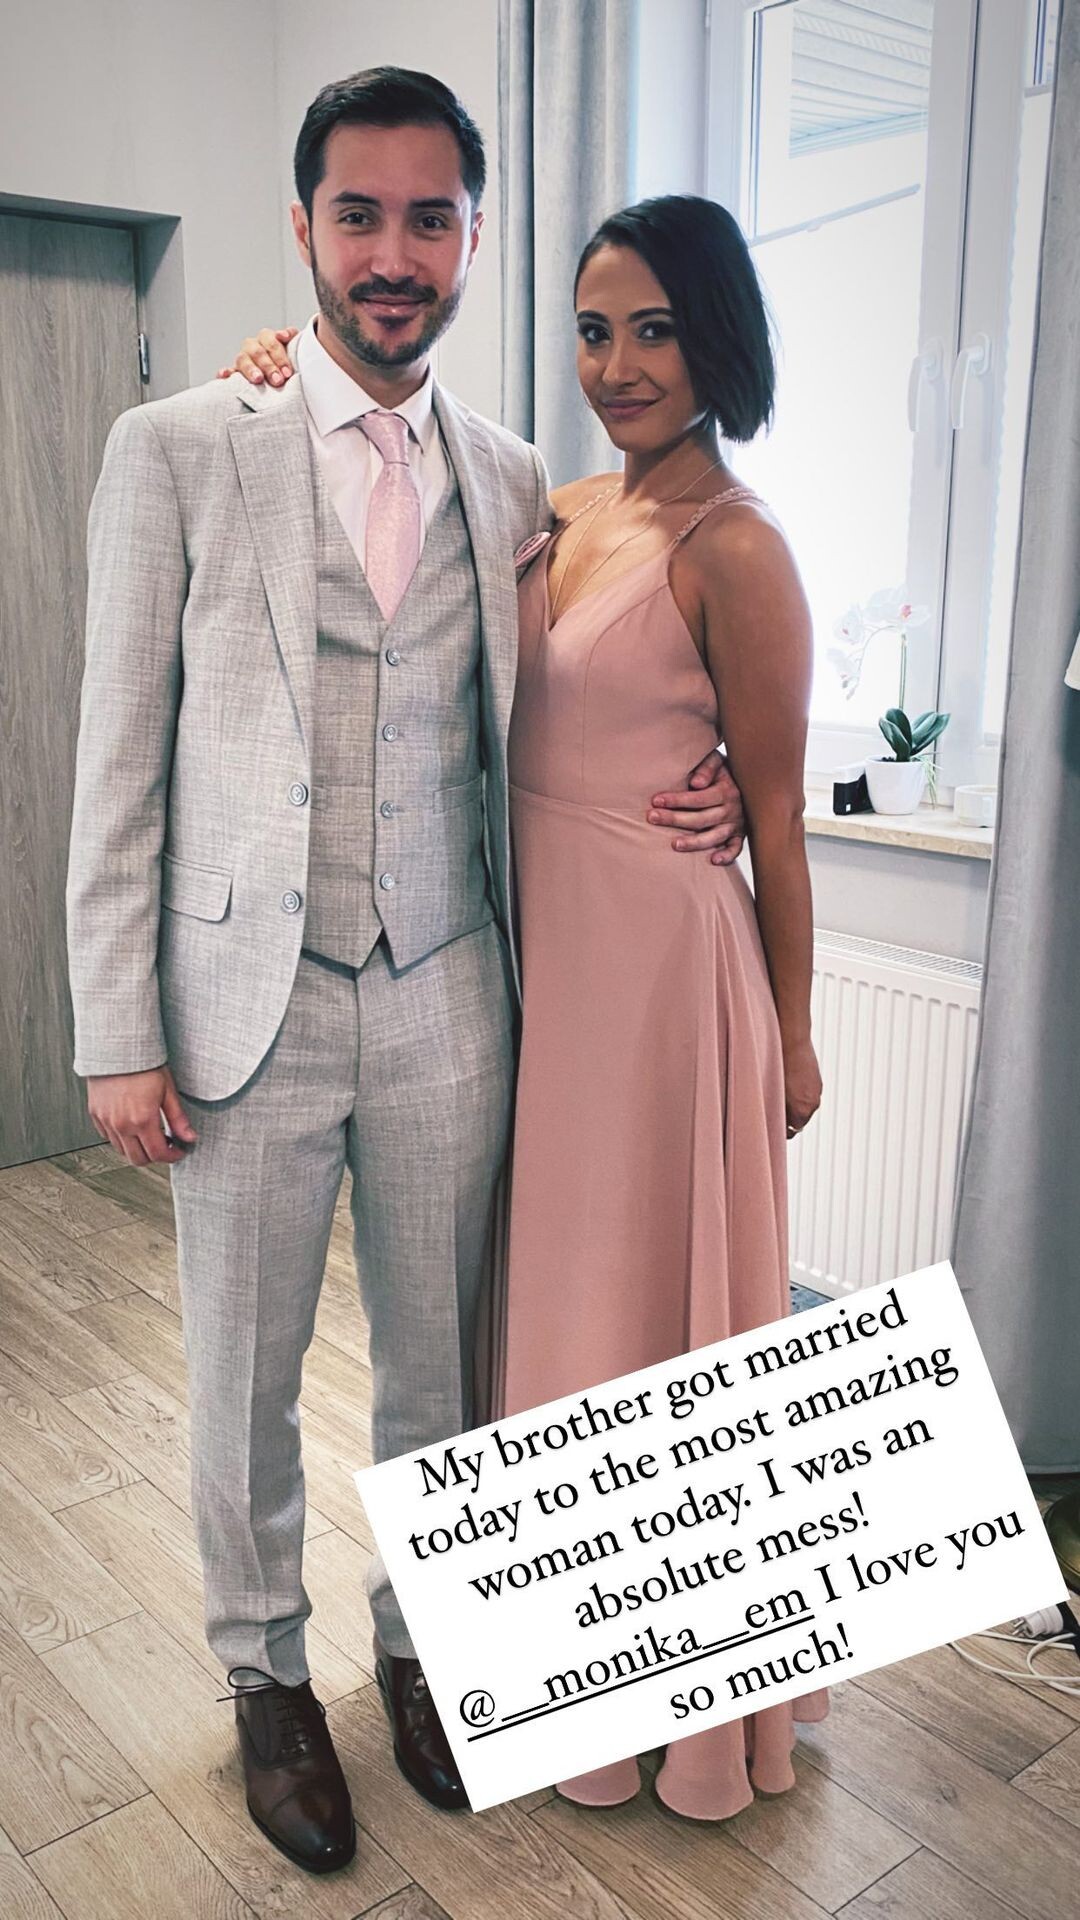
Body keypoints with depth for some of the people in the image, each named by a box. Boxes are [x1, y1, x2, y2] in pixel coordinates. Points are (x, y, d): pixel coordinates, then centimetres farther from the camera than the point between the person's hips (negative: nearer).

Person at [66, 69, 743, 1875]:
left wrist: (692, 798, -6)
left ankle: (417, 1640, 41)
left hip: (446, 1000, 3)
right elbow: (120, 759, -5)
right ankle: (267, 1676, 38)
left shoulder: (508, 479, 6)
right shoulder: (176, 451, -4)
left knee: (435, 1365, 16)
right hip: (252, 1001, -2)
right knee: (244, 1382, 13)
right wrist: (117, 1034, -7)